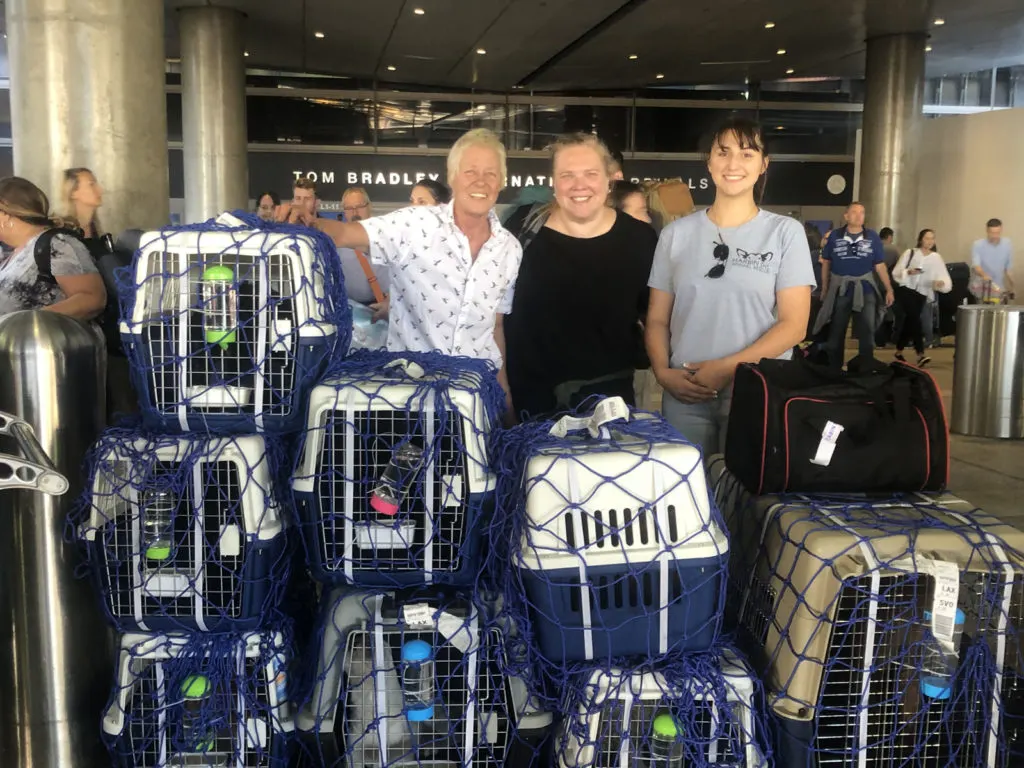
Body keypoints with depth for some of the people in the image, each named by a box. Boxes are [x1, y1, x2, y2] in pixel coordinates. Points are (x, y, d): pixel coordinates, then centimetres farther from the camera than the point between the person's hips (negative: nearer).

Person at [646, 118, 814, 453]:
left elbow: (794, 324, -4)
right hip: (685, 394, 2)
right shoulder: (676, 233, 7)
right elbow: (657, 319, 9)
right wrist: (663, 371, -10)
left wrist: (728, 367, -14)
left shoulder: (785, 232, 1)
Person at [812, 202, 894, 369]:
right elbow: (826, 263, 5)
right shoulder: (835, 236, -2)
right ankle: (834, 369, 21)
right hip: (839, 291, 0)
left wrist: (889, 289, -1)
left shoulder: (872, 237, -1)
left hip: (865, 291, 0)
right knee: (836, 332, 8)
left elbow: (880, 266, 2)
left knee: (867, 333, 4)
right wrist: (824, 289, 6)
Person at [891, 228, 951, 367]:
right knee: (914, 317, -21)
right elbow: (896, 273, 1)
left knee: (910, 321, 6)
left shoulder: (936, 258, 8)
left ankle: (899, 351, 26)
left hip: (922, 293, 3)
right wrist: (908, 272, -18)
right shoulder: (910, 253, 4)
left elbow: (946, 280, 1)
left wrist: (942, 283, -22)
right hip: (906, 289, -3)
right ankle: (920, 354, -27)